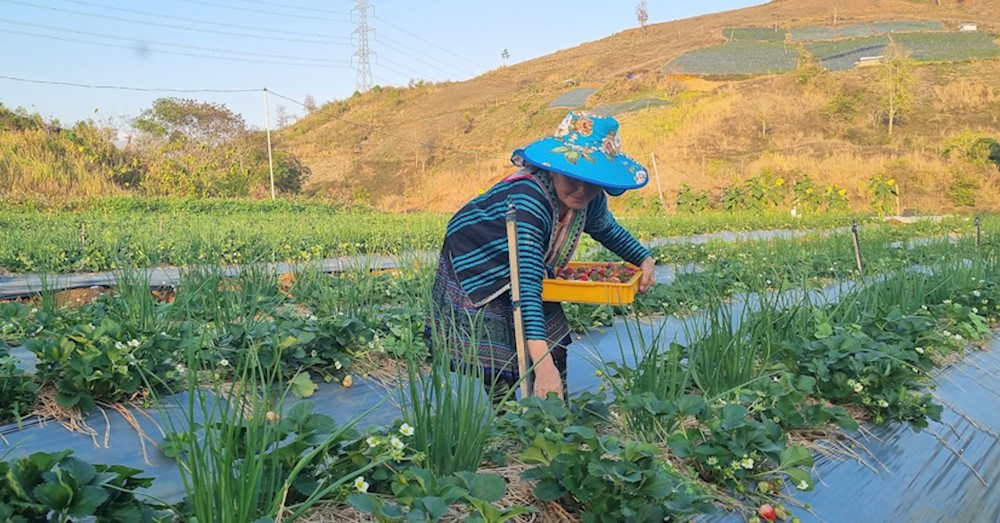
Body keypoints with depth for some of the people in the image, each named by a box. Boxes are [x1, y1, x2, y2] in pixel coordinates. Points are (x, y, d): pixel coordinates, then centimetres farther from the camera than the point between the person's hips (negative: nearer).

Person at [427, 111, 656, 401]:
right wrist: (542, 365, -56)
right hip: (477, 274, -7)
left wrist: (645, 258, -8)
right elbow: (525, 284, -49)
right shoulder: (528, 199, -41)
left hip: (527, 269, 7)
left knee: (554, 350, 7)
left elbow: (609, 230, 10)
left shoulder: (592, 201, -17)